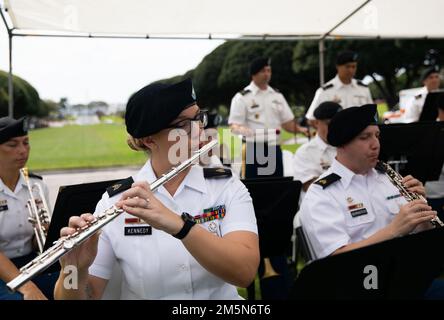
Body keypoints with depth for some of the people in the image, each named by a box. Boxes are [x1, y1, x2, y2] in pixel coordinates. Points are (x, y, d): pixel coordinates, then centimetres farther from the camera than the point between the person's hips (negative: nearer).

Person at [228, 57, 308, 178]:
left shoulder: (277, 95, 13)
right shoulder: (242, 97, -2)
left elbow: (287, 122, 15)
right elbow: (234, 126, -8)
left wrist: (300, 129, -4)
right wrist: (245, 131, -29)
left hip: (275, 148, 5)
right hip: (254, 149, -5)